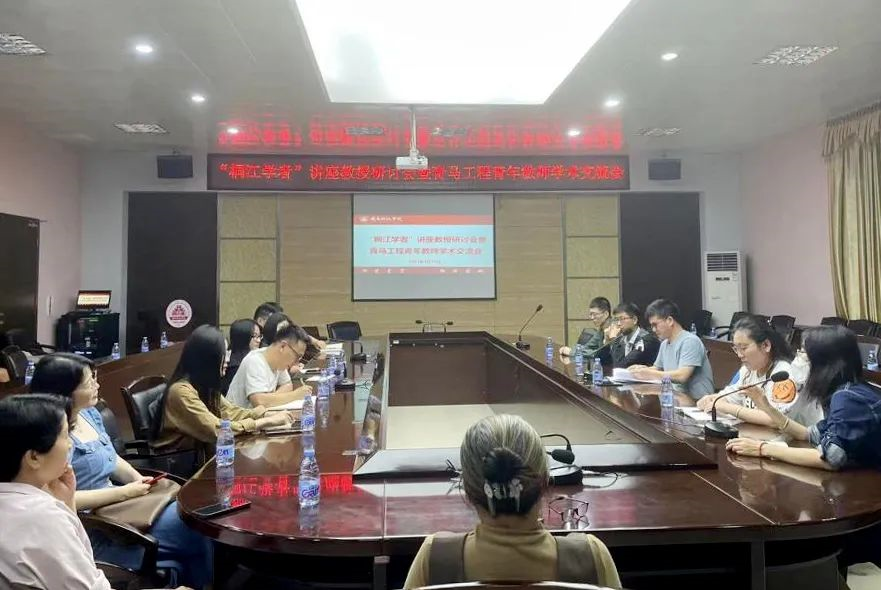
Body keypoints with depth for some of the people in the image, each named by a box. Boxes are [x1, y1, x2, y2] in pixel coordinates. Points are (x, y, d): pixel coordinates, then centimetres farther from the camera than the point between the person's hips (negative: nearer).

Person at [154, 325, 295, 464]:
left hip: (199, 453, 8)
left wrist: (269, 415, -10)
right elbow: (216, 430, -26)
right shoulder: (181, 391, -22)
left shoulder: (205, 385, 6)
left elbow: (231, 412, 4)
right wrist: (267, 421, -22)